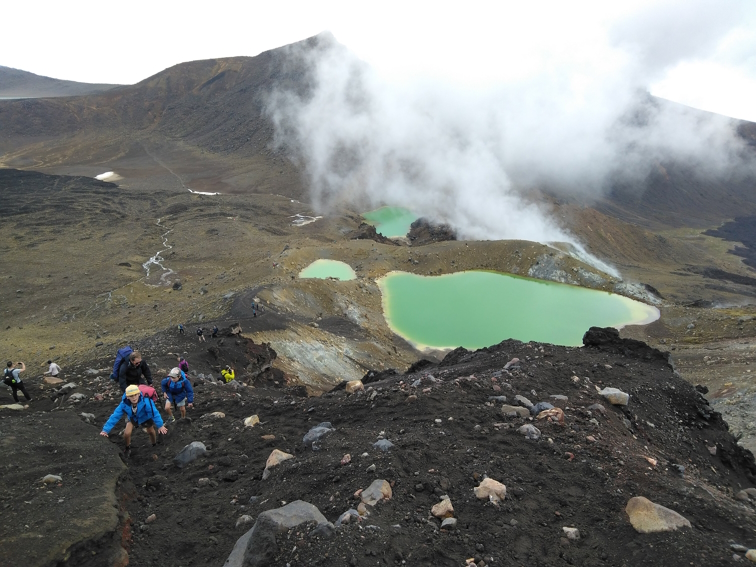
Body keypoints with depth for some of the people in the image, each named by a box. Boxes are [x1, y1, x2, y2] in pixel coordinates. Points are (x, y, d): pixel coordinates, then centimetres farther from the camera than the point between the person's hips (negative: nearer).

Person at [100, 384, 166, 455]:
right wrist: (105, 430, -34)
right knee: (126, 433, -14)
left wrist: (160, 425, -41)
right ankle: (128, 448, 19)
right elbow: (115, 416, -31)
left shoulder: (146, 401, -44)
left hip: (145, 418, -1)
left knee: (151, 432, 9)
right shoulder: (124, 404, -35)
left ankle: (155, 445, 43)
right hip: (133, 419, 1)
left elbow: (154, 413, -42)